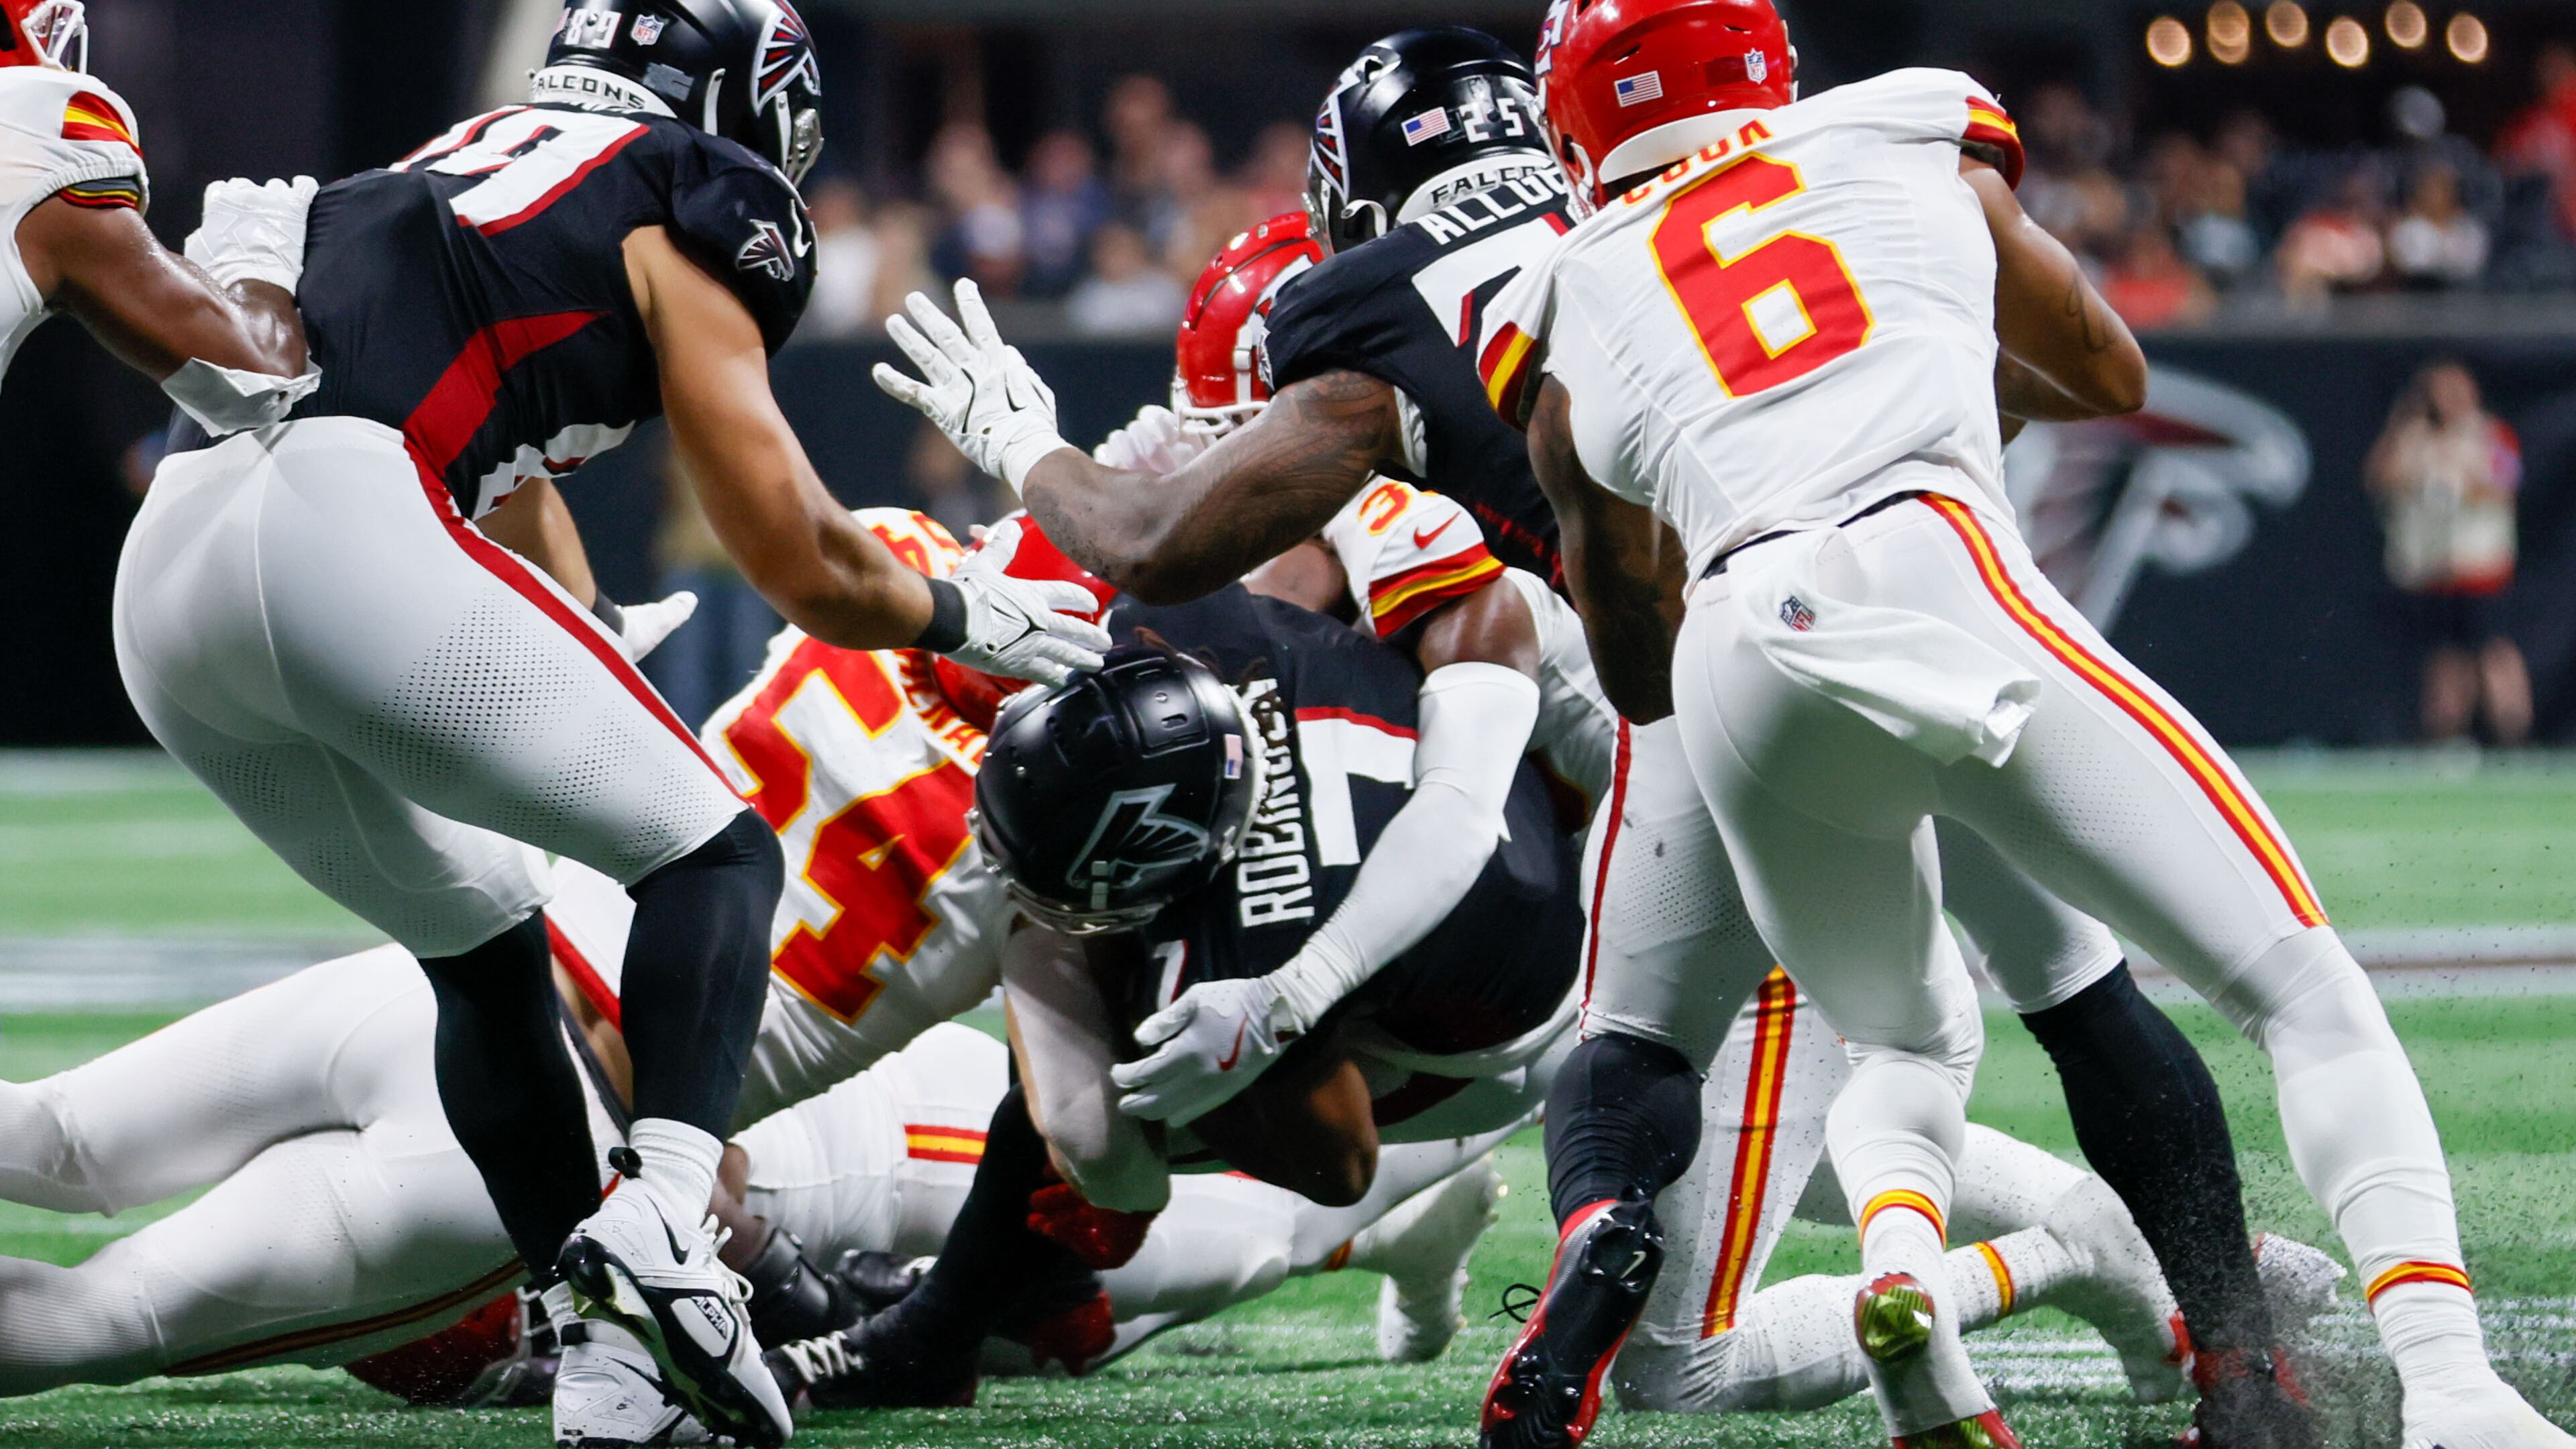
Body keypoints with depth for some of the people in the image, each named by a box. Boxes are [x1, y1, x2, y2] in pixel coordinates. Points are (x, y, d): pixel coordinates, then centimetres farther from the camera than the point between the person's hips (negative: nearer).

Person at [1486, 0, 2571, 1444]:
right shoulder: (1920, 143, 24)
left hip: (1736, 658, 2)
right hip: (1941, 583, -2)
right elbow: (2116, 378, 37)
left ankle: (1898, 1264, -9)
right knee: (2305, 993, 5)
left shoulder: (1564, 316, 23)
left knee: (1908, 1048, 25)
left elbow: (1636, 674, 27)